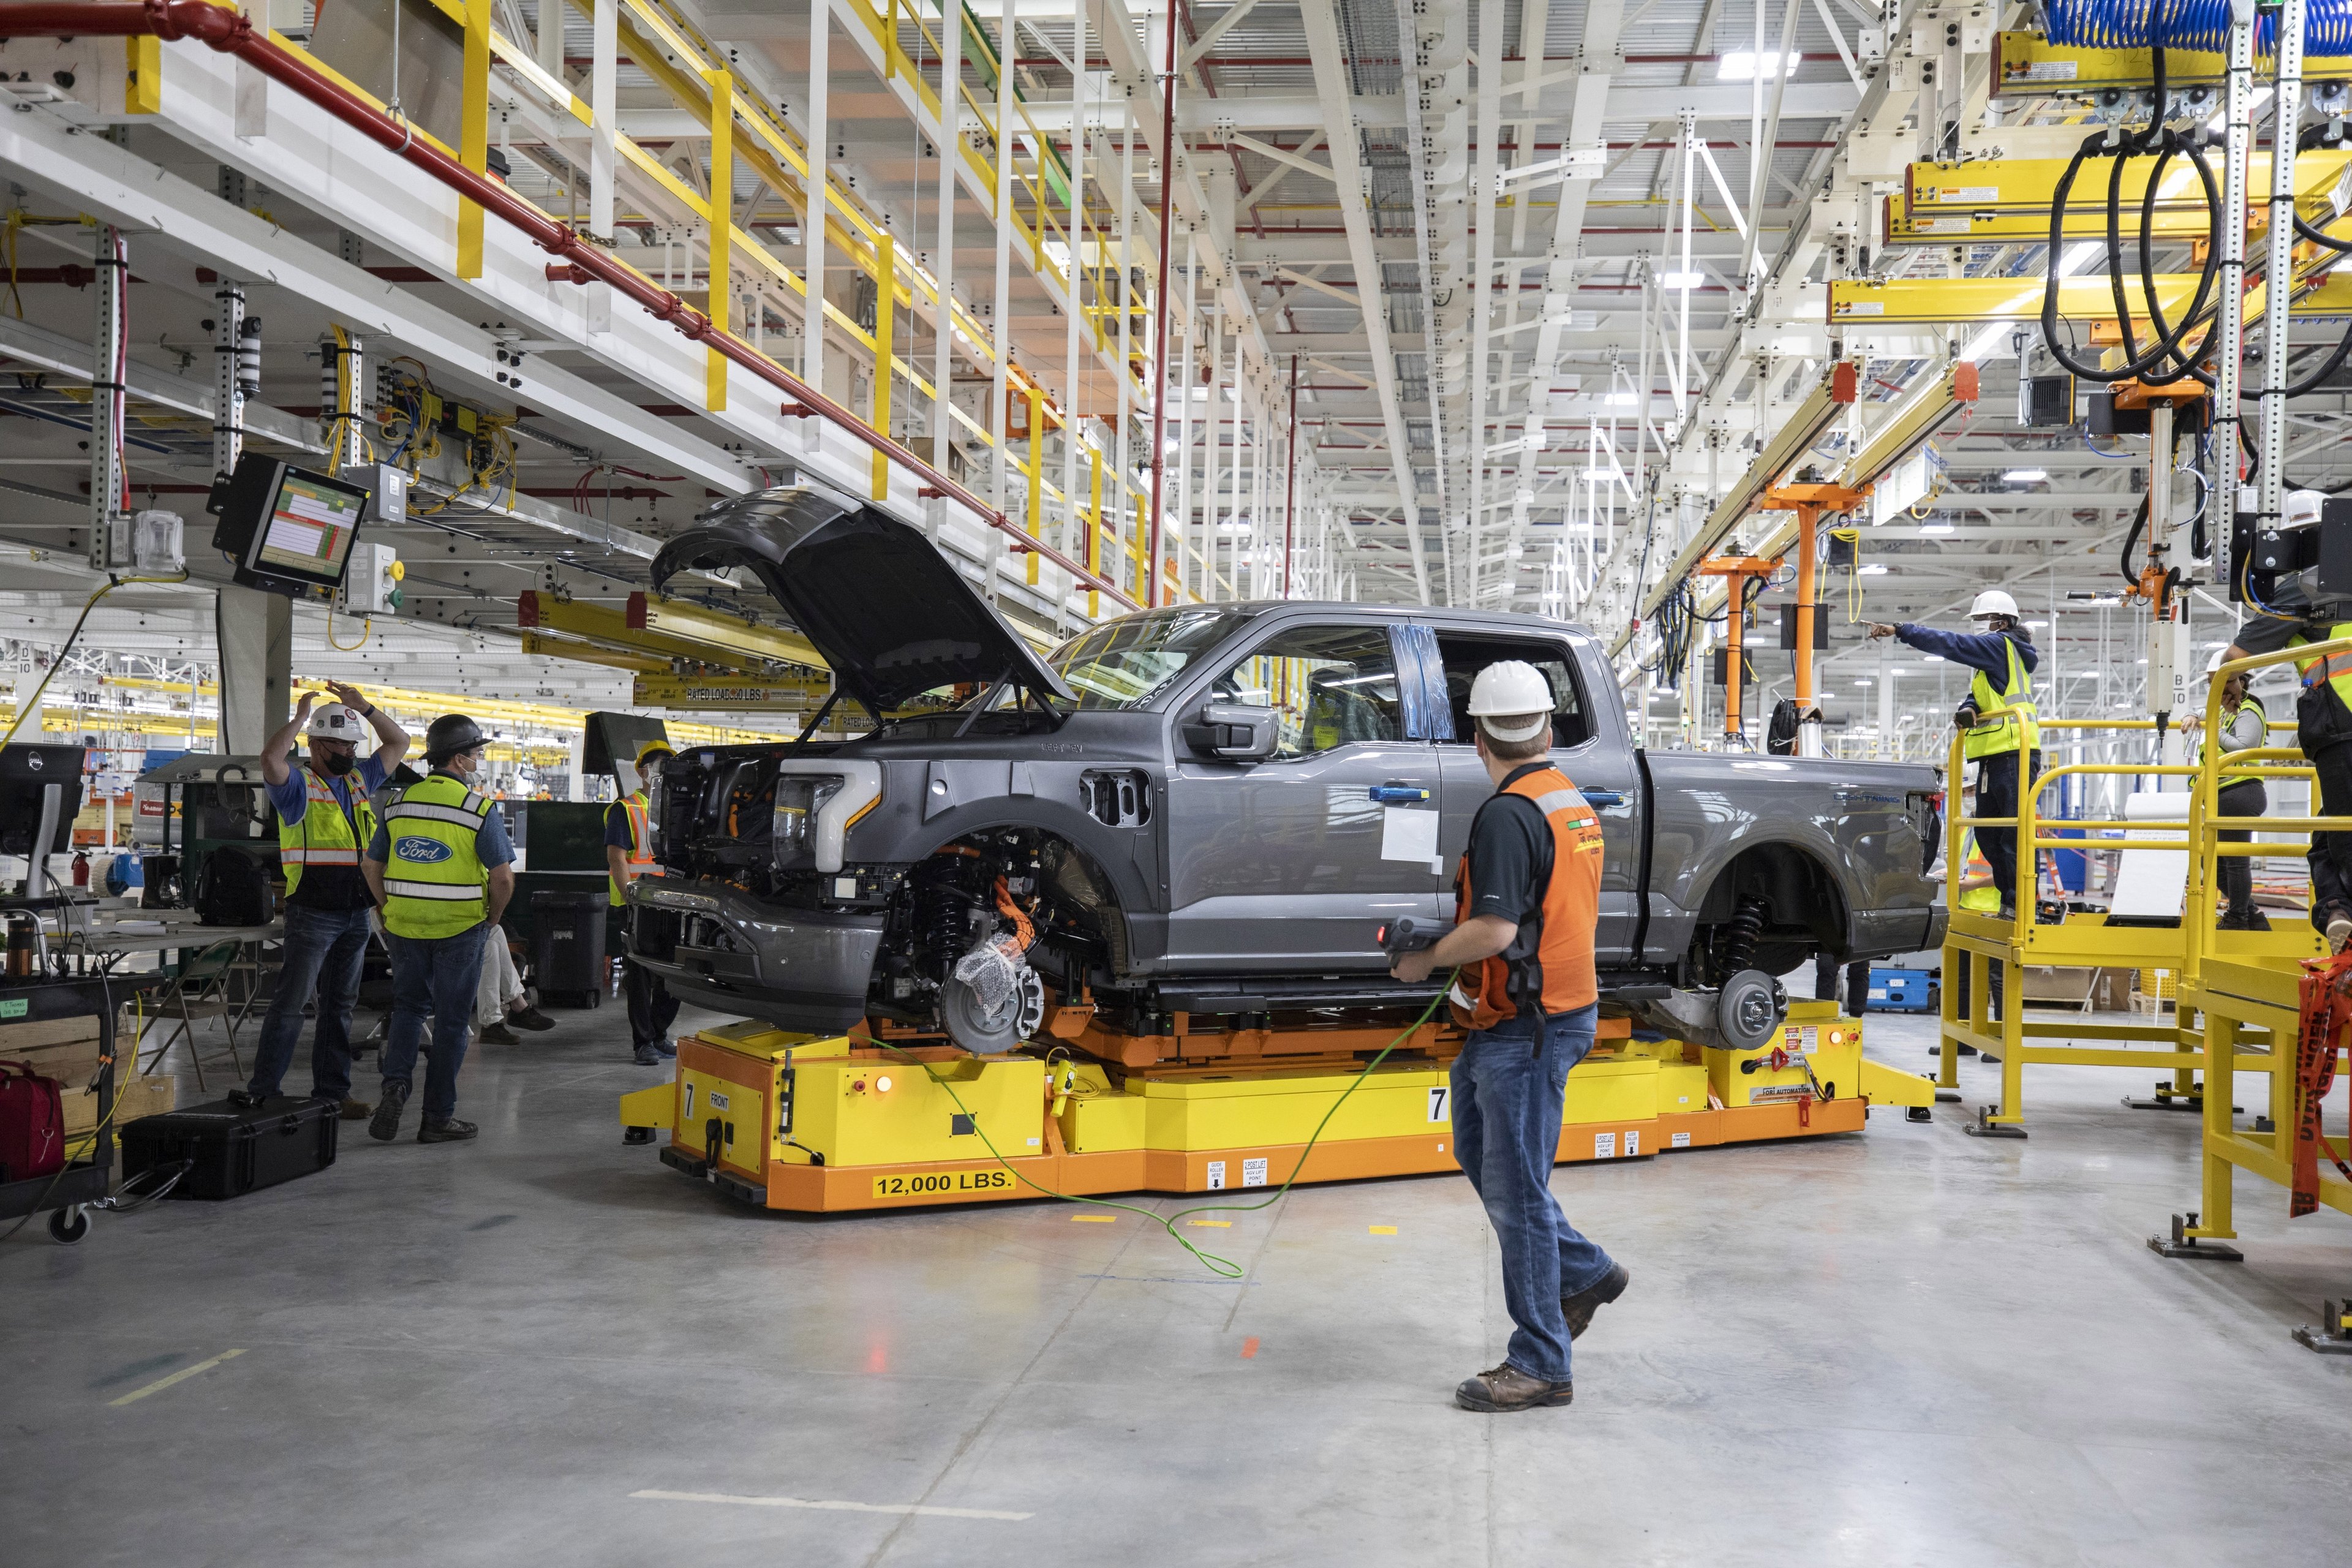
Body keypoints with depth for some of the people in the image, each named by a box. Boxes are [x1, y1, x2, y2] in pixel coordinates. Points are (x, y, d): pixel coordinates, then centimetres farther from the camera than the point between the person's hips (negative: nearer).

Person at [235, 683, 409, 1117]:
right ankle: (261, 1089, -1)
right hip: (312, 914, -6)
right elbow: (270, 760, -25)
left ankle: (332, 1090, 16)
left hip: (357, 914, 7)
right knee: (291, 1003, -6)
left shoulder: (359, 778, 15)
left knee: (340, 1005, 11)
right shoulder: (299, 784, -4)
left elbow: (399, 743, 22)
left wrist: (364, 707, 10)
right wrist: (300, 717, -15)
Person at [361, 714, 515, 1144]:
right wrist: (491, 921, 2)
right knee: (451, 1021, 6)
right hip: (460, 930, -4)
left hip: (404, 928, 4)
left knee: (408, 1008, 20)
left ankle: (395, 1085, -2)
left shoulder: (400, 804, 5)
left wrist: (392, 911, 17)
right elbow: (503, 877, -13)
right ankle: (437, 1117, 11)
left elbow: (372, 867, 10)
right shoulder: (479, 810, -11)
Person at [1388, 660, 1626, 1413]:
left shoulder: (1508, 815, -20)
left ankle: (1540, 1365, 6)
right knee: (1479, 1153, 22)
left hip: (1526, 1027, -10)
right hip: (1559, 1005, 10)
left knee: (1515, 1189, -3)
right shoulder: (1573, 801, 11)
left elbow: (1495, 930, -27)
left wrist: (1426, 961, -11)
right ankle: (1586, 1272, 30)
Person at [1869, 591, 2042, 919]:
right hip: (1994, 757, 11)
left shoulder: (2000, 645, -5)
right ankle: (2009, 901, 16)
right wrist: (1969, 709, -7)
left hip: (2013, 755, -11)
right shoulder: (1995, 653, 25)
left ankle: (2020, 905, -10)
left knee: (2013, 833, -10)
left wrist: (1900, 631, -17)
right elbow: (1980, 695, 18)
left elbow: (1950, 644, -15)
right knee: (1988, 833, 11)